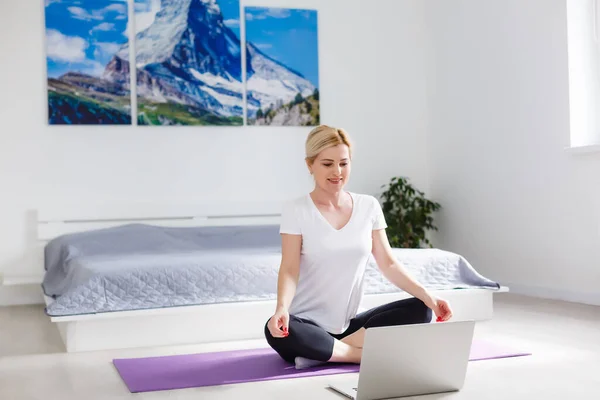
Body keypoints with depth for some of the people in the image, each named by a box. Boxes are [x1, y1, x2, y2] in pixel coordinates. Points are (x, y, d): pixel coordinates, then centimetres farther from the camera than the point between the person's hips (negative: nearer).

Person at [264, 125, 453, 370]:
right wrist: (281, 307, -35)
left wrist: (428, 296, -10)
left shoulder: (369, 206, 5)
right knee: (276, 331, -36)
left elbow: (388, 264, 5)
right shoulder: (296, 210, -6)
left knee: (420, 310, -16)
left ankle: (322, 351, -19)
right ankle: (368, 353, -23)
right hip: (308, 323, -4)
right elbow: (289, 270, -14)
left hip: (349, 324, 4)